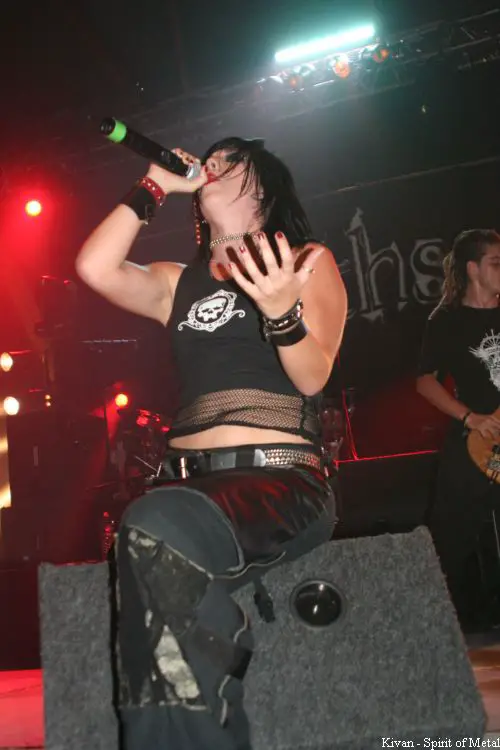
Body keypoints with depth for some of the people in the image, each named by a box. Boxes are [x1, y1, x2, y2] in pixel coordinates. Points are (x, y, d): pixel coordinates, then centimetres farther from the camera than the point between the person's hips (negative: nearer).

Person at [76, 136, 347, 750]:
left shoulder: (309, 261, 11)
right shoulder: (178, 282, 22)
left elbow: (313, 377, -3)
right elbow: (94, 267, 5)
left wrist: (282, 310, -23)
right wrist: (155, 187, 12)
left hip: (281, 480, -4)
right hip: (192, 486, 4)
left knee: (156, 531, -34)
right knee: (161, 562, -28)